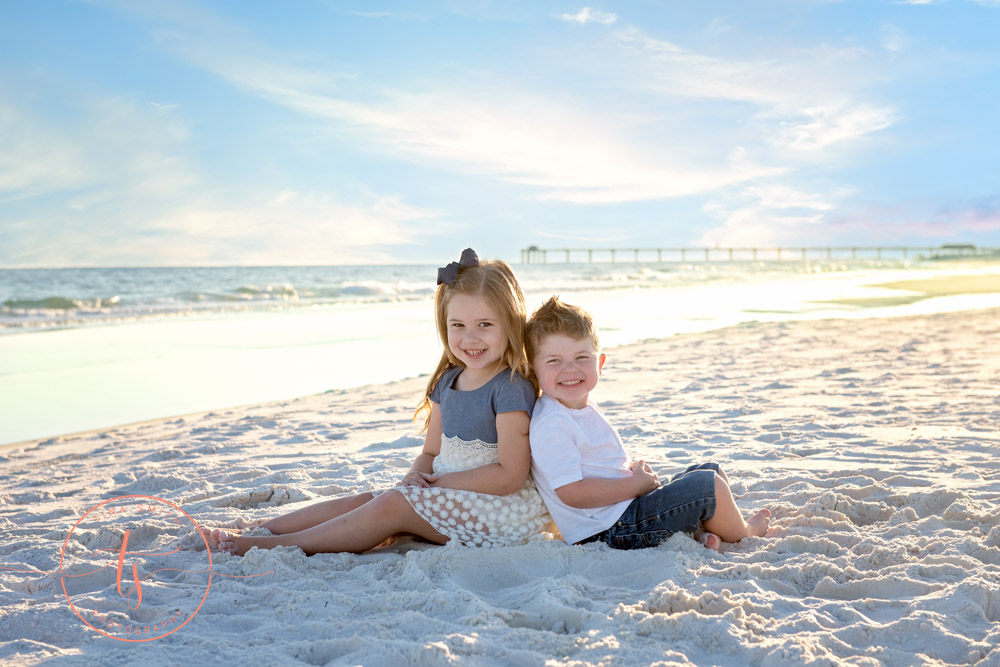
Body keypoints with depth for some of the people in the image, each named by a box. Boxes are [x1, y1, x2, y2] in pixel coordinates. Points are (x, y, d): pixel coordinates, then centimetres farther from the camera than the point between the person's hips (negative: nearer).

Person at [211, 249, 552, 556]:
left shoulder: (511, 389, -17)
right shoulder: (447, 382, 9)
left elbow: (510, 476, -22)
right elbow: (432, 452, 14)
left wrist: (440, 482, -16)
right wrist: (414, 477, -9)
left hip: (500, 507, -8)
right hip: (447, 495, 8)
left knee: (392, 505, -20)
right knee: (362, 500, -2)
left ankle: (281, 545, -16)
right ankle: (256, 529, -2)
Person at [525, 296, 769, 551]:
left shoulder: (585, 409, 12)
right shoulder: (550, 425, -21)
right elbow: (572, 493, -27)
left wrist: (632, 470, 4)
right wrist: (636, 484, -18)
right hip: (609, 529, -11)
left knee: (711, 470, 15)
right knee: (707, 484, -13)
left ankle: (699, 528, -7)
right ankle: (742, 533, 13)